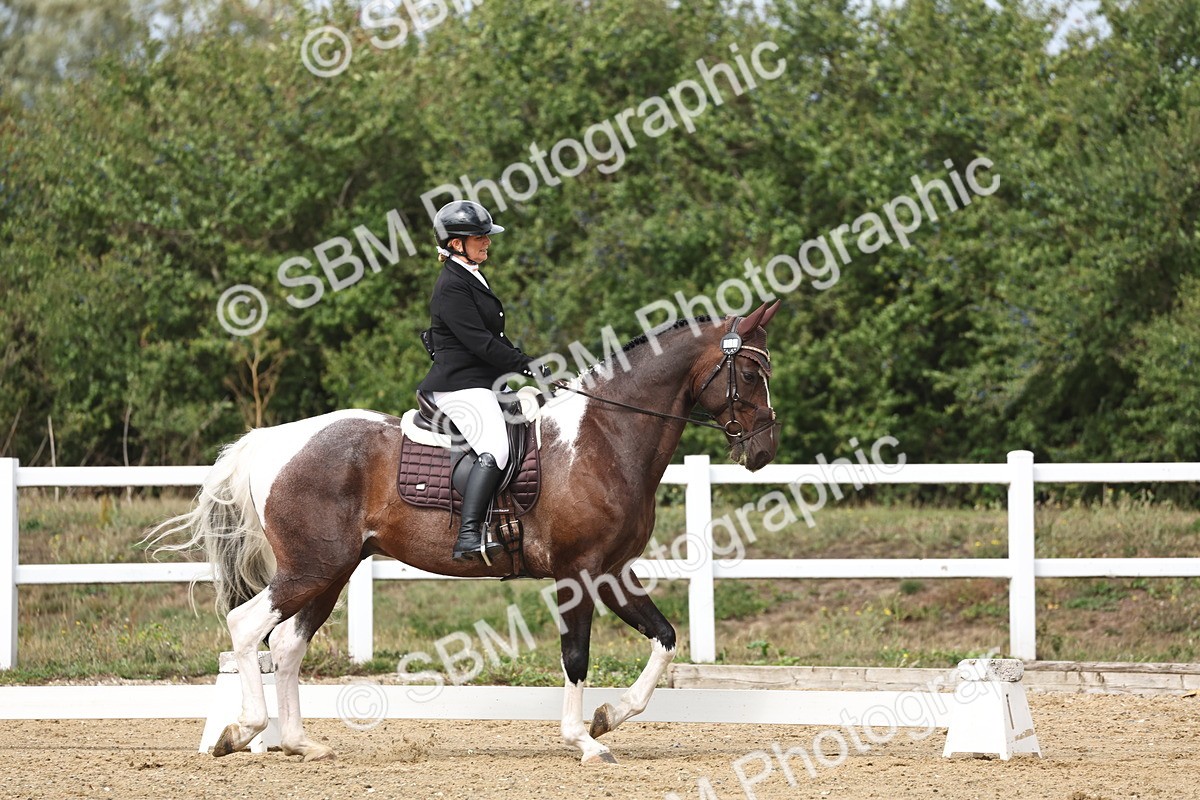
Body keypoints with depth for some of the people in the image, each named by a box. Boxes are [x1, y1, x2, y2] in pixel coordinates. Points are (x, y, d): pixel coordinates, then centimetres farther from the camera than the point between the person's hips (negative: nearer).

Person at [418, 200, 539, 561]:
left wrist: (528, 365, 11)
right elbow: (479, 342, -20)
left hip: (483, 382, 11)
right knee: (494, 450, -27)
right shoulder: (452, 285, -13)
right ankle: (468, 537, -36)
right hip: (461, 385, -11)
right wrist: (528, 368, -17)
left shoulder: (472, 279, 19)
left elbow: (496, 338, 23)